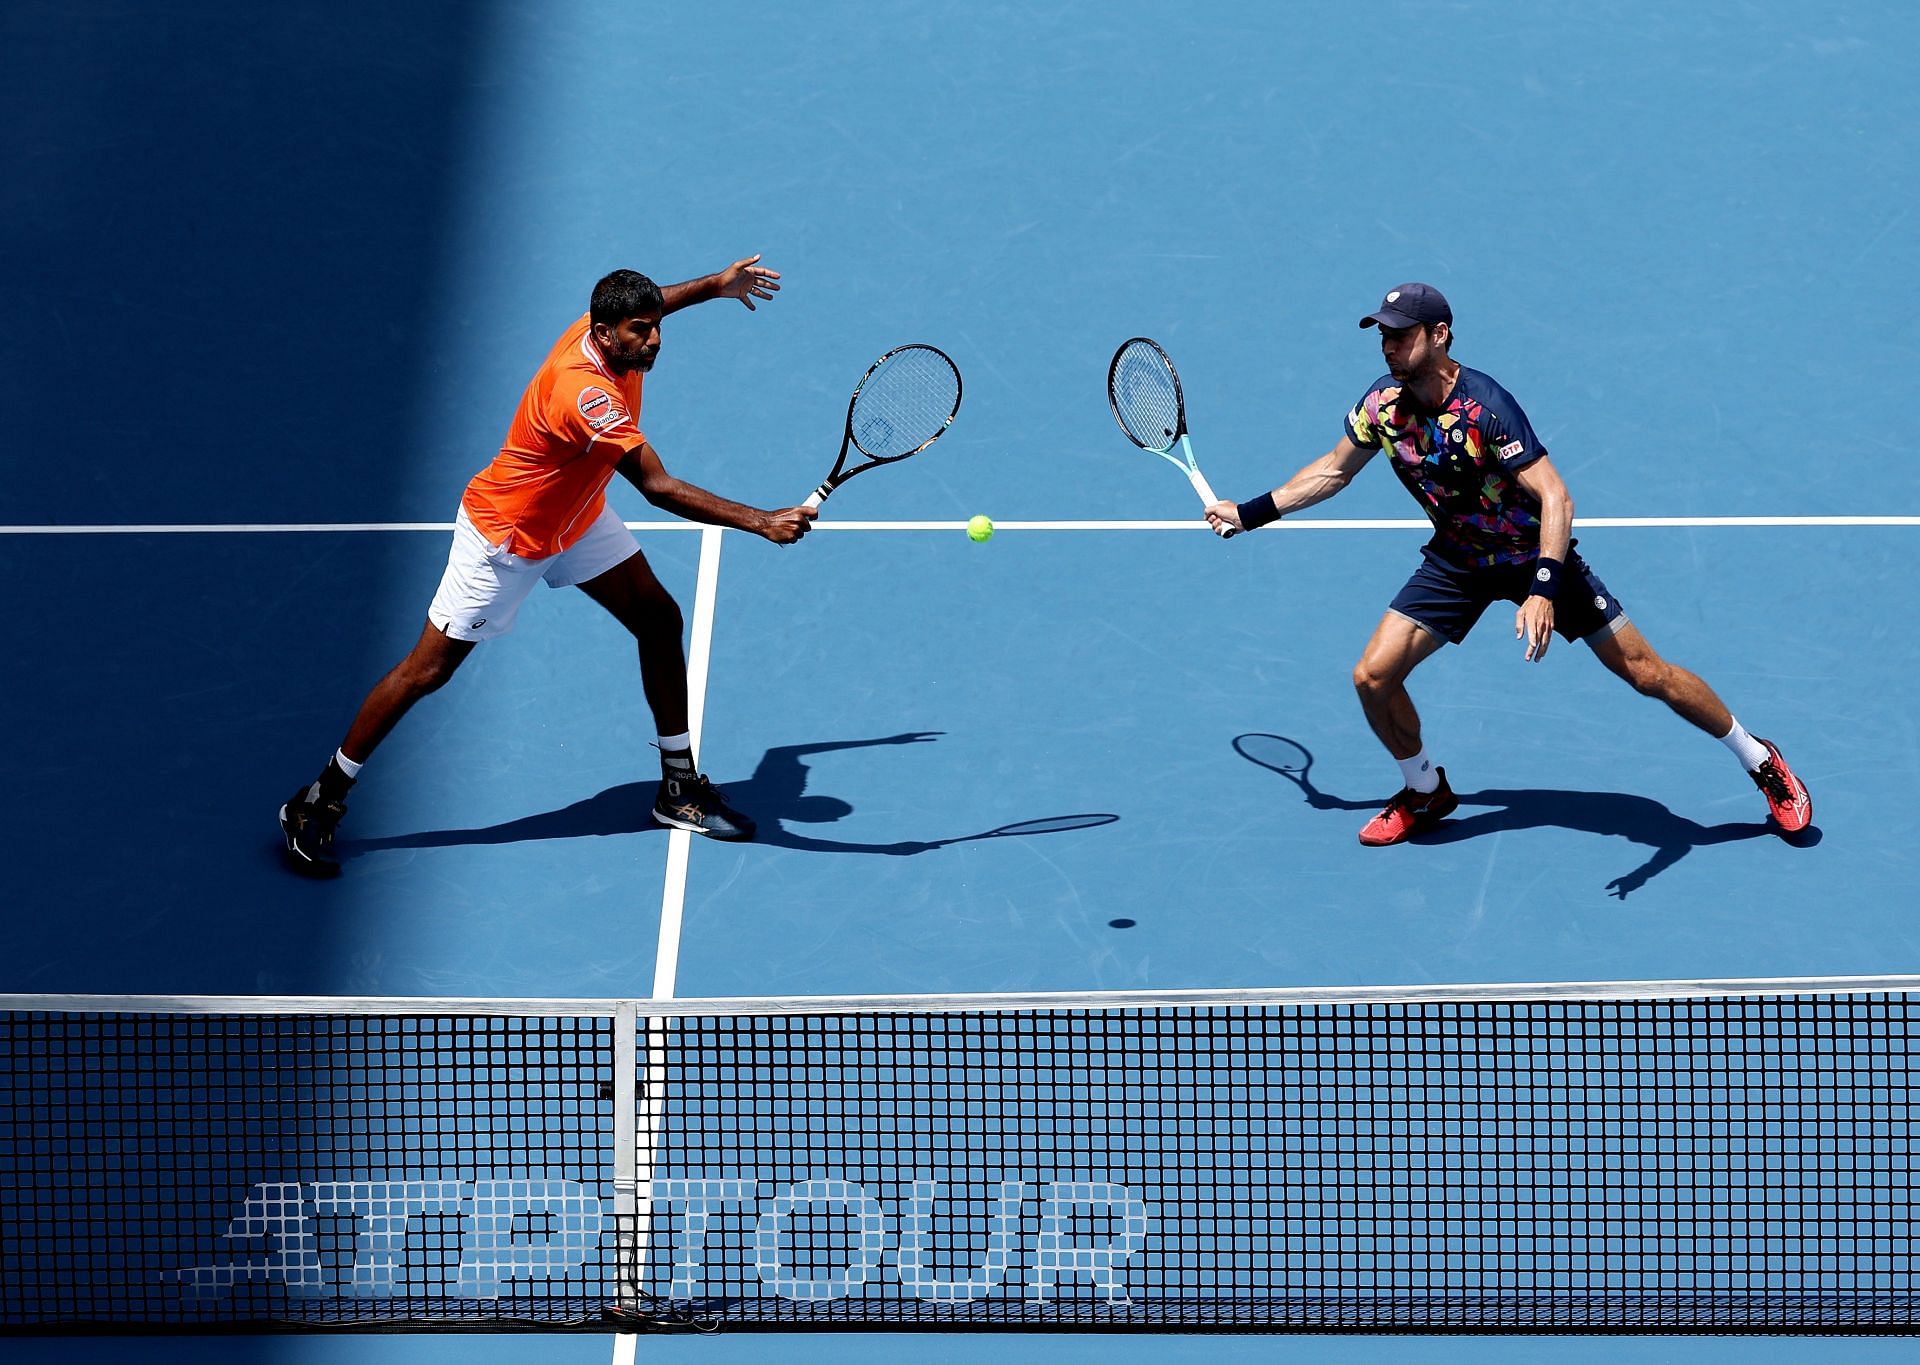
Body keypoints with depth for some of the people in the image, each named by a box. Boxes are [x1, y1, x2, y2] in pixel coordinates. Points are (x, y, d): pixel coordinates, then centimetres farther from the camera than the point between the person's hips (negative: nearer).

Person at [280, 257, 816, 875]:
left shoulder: (605, 332, -13)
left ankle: (680, 789, 17)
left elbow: (640, 308, 16)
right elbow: (659, 488, -42)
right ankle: (318, 804, 9)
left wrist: (712, 286, 20)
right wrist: (761, 523, -46)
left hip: (576, 518, 9)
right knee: (428, 670, -3)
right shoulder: (585, 395, -40)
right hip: (505, 538, -9)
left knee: (659, 620, 5)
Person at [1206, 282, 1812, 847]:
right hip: (1455, 561, 5)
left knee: (1647, 672, -5)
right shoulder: (1382, 403, -12)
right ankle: (1426, 793, 17)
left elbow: (1555, 496, -34)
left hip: (1534, 552, -5)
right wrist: (1249, 513, 6)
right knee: (1373, 676, -9)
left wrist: (1544, 589, -46)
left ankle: (1760, 762, 15)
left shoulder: (1484, 406, -31)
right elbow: (1332, 470, 8)